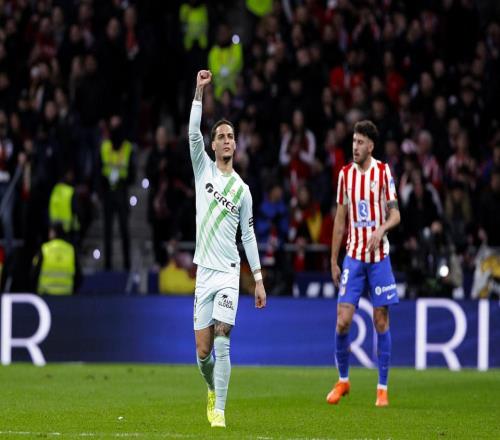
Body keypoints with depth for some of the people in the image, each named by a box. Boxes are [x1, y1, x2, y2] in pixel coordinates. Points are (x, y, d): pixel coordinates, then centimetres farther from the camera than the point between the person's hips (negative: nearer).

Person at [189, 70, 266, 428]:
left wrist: (259, 279, 7)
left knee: (221, 344, -14)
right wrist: (200, 92, -16)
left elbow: (249, 235, 12)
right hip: (204, 271, 1)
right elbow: (193, 133, -8)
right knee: (203, 352, 1)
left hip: (229, 272, -1)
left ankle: (219, 411, -14)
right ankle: (212, 391, 31)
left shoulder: (242, 190, 8)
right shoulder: (203, 169, 7)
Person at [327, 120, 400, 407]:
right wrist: (333, 261, 10)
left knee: (381, 322, 0)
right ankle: (343, 380, 13)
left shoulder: (383, 172, -2)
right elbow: (340, 220, 12)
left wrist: (381, 230, -25)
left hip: (379, 256, -2)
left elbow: (395, 214, -2)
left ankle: (383, 388, 8)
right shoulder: (345, 174, 7)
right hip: (353, 256, 2)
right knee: (343, 321, -6)